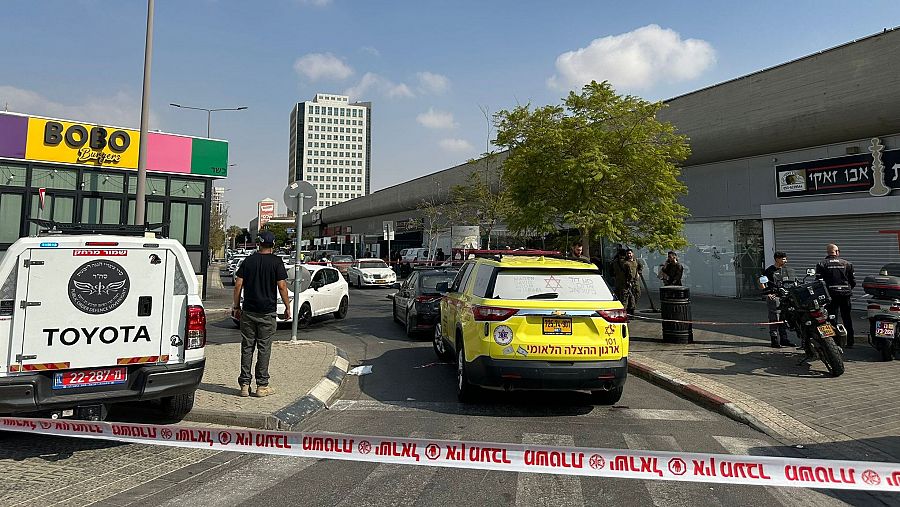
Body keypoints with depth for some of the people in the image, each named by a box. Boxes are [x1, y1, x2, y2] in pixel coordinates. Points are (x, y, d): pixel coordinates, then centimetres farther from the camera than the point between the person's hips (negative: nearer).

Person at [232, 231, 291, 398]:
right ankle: (262, 385, 7)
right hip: (267, 312, -3)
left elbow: (238, 285, 3)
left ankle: (245, 384, 11)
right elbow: (282, 286, -9)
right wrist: (287, 307, -1)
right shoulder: (276, 262, -5)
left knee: (247, 348, 9)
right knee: (264, 348, 3)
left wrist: (236, 306, 11)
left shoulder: (248, 261, 5)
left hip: (248, 311, 3)